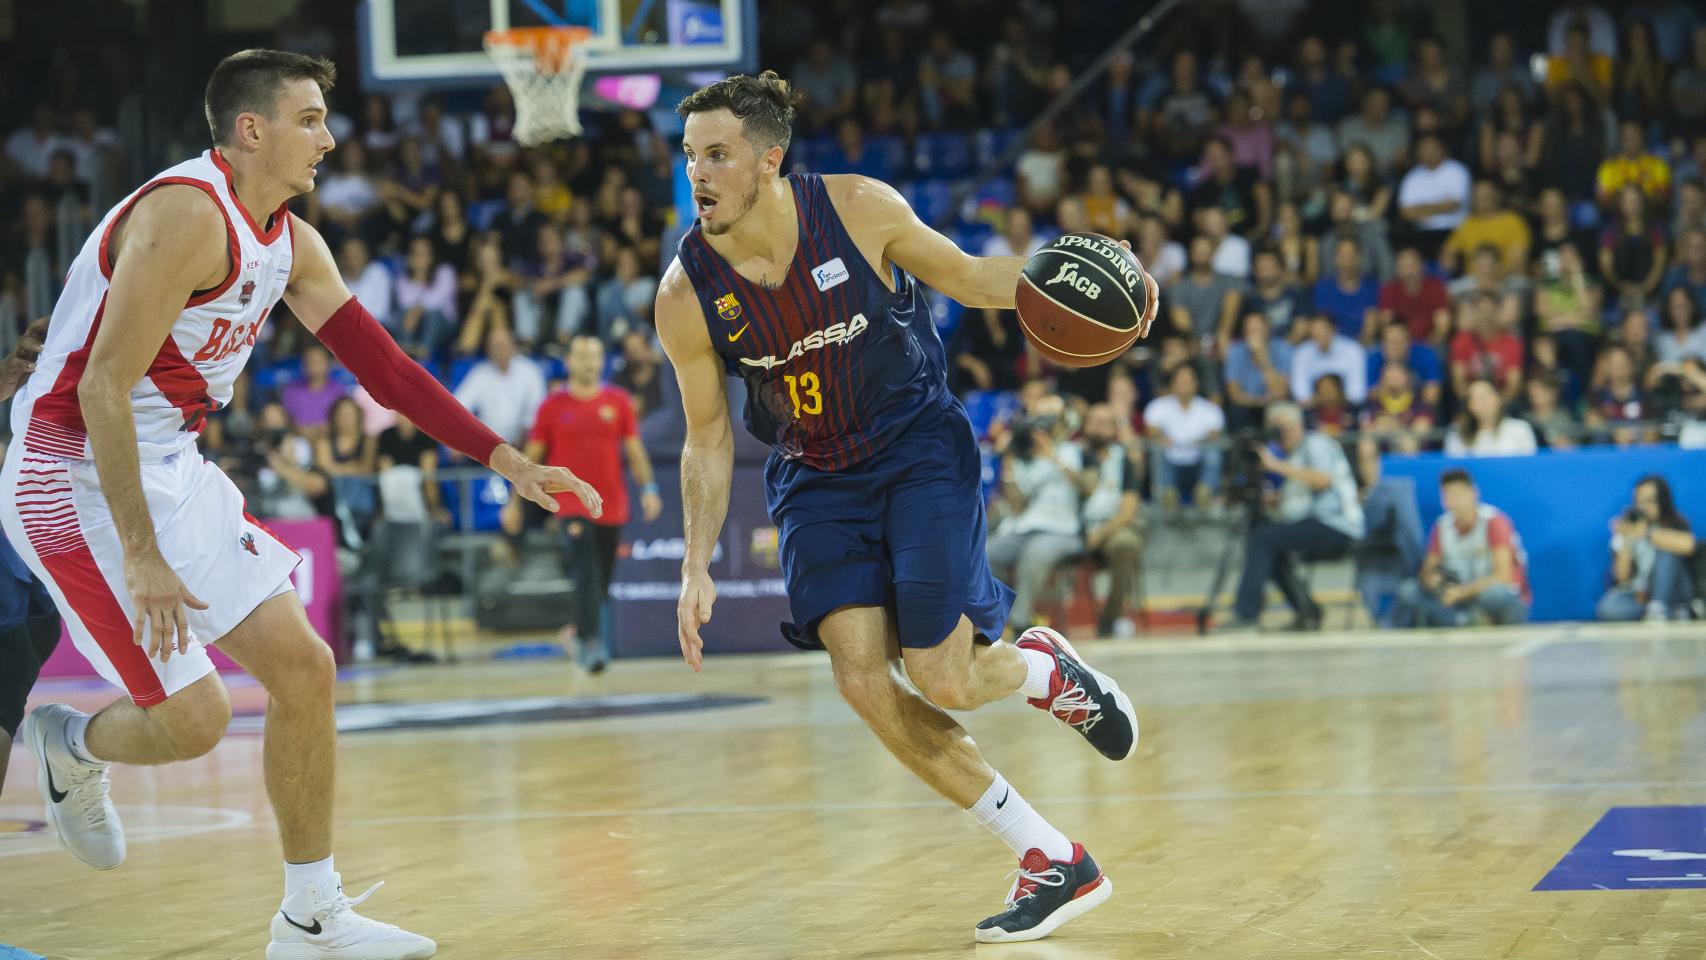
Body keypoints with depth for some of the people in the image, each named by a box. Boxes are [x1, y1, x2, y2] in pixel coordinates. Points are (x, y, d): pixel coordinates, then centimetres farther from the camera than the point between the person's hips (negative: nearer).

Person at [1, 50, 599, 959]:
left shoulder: (292, 243, 7)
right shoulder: (186, 214, -22)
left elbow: (381, 362, 12)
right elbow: (102, 390, -26)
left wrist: (506, 461, 6)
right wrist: (142, 559, -27)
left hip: (175, 471, 9)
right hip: (79, 481, -9)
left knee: (303, 668, 4)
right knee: (192, 718, -12)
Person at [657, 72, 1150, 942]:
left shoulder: (857, 209, -18)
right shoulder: (687, 295, -13)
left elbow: (966, 275, -1)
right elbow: (708, 437, 0)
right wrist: (696, 568, -6)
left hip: (920, 448, -2)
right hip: (815, 479, 2)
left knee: (942, 678, -14)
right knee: (861, 682, -14)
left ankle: (1045, 668, 26)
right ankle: (1054, 862, -2)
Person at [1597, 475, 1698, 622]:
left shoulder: (1676, 523, -2)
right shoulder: (1628, 525, 1)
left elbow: (1687, 545, -30)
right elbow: (1622, 577, -6)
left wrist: (1647, 533, -25)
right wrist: (1626, 541, -19)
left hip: (1671, 592, -1)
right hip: (1636, 592, 1)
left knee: (1666, 549, -26)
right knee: (1607, 610, -31)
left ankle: (1658, 608, -30)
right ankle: (1672, 613, -23)